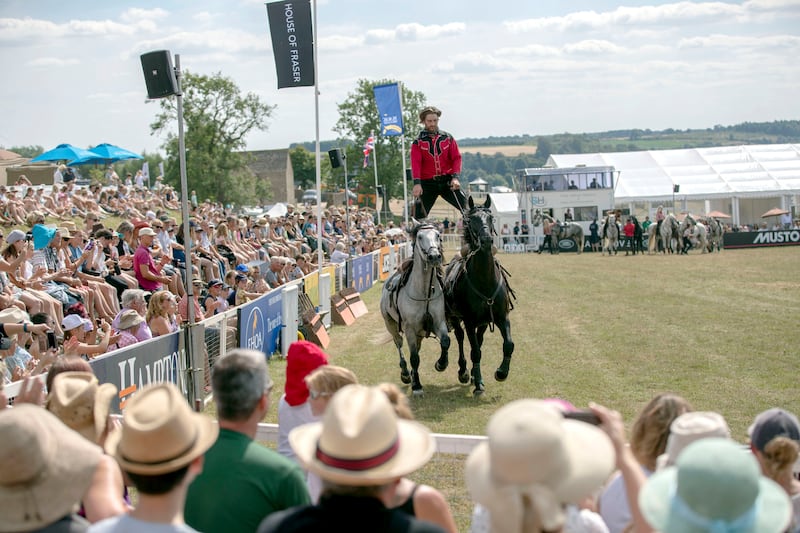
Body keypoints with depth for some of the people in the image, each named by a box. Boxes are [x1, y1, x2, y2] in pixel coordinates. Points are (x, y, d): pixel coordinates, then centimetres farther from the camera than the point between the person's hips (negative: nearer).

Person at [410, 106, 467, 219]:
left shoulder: (448, 138, 8)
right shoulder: (418, 142, 3)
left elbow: (456, 158, 4)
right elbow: (416, 163, -6)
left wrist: (455, 177, -12)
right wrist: (417, 183, -20)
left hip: (447, 180, 1)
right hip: (428, 183, -1)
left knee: (466, 207, -11)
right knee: (420, 215, -4)